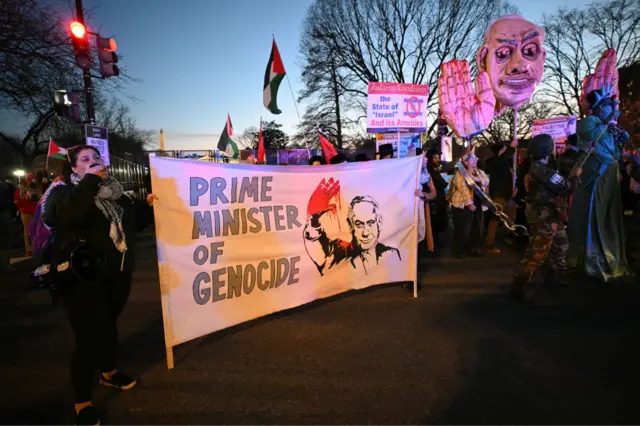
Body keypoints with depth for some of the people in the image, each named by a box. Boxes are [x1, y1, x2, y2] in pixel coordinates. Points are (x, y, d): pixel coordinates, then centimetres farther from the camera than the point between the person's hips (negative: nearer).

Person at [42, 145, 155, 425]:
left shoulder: (115, 193, 10)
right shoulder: (64, 191, -6)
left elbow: (135, 223, 19)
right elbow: (67, 216, -30)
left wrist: (147, 206, 3)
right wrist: (90, 180, -24)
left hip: (117, 273, 6)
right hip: (83, 277, -6)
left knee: (109, 325, 21)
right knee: (88, 335, -5)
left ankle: (108, 372, 44)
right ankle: (82, 401, 14)